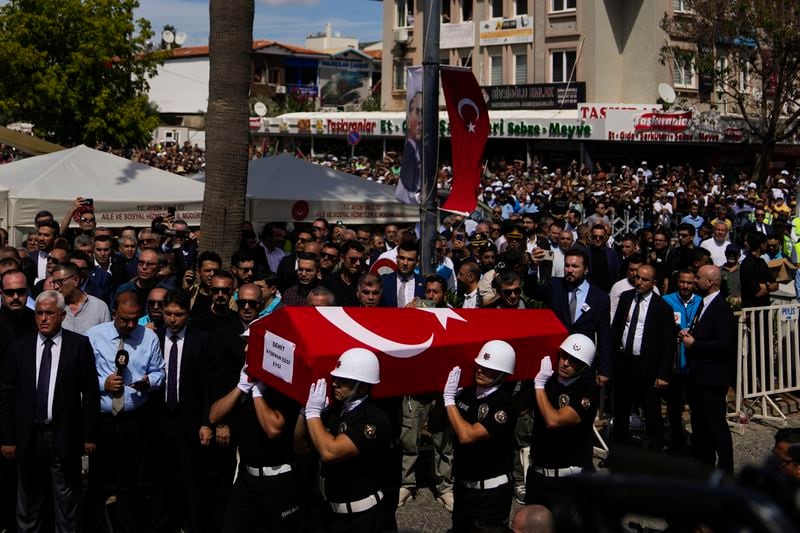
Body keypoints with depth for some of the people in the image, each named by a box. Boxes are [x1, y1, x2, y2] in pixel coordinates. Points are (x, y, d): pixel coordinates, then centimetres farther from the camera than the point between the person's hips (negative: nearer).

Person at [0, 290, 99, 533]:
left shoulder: (79, 345, -2)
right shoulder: (21, 347, 4)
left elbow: (91, 393, -2)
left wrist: (89, 435, -4)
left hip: (64, 436, -2)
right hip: (29, 435, 2)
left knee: (67, 501, 7)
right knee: (29, 501, 12)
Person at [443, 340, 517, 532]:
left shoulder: (505, 405, -21)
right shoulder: (466, 393, 0)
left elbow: (467, 436, -28)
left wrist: (449, 398, -21)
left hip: (491, 493, -7)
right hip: (462, 485, 7)